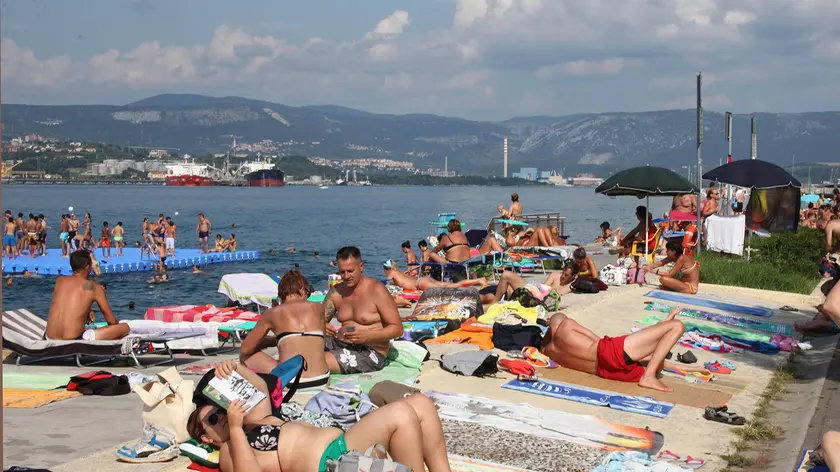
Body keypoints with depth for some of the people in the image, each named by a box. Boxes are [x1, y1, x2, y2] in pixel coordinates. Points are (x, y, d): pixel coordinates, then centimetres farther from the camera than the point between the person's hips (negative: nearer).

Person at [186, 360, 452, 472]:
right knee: (401, 415, -29)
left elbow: (260, 387, 38)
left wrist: (235, 370, 17)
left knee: (420, 404, -6)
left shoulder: (253, 422, 28)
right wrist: (235, 429, -19)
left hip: (343, 442, 10)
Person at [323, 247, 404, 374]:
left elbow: (397, 328, -11)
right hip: (342, 344, 6)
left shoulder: (376, 290, -9)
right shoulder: (336, 292, 9)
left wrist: (368, 336, -25)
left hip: (370, 353, -6)